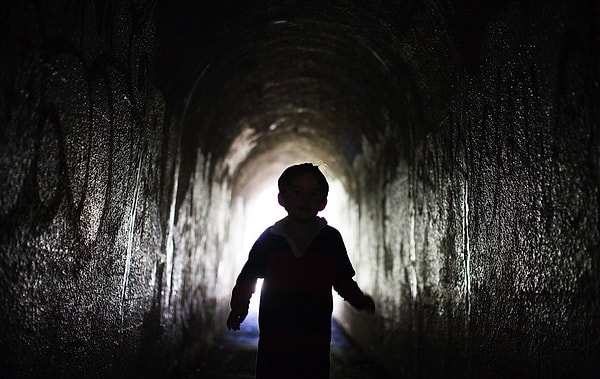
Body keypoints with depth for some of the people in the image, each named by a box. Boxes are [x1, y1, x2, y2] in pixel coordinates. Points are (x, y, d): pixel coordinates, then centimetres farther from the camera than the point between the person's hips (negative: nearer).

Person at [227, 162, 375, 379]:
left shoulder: (331, 239, 0)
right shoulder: (269, 238, -1)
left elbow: (344, 282, 9)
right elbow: (247, 279, 7)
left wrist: (360, 301, -8)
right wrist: (239, 307, -7)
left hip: (315, 347, 0)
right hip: (273, 346, 0)